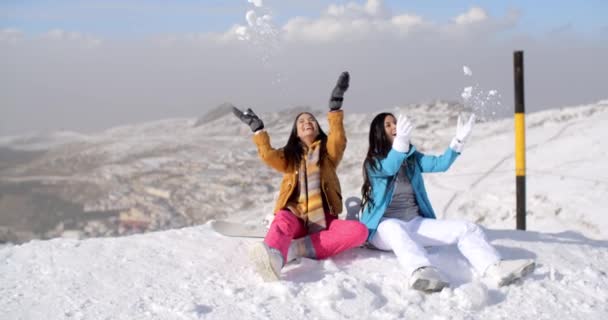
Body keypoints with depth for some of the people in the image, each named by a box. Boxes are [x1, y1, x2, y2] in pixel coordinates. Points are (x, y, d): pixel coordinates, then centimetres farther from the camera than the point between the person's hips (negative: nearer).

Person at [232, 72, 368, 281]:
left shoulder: (328, 152, 16)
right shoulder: (289, 156, 18)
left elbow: (338, 141, -8)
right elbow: (268, 156, -4)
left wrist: (335, 108, -17)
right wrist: (257, 129, -8)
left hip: (323, 221, 1)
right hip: (295, 219, 0)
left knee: (359, 231, -28)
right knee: (283, 219, -36)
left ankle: (296, 249, -41)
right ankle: (274, 258, -70)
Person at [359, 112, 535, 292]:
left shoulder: (411, 158, 15)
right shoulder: (373, 163, -1)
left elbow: (440, 164, 0)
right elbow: (390, 167, -24)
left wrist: (459, 140, -15)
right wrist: (401, 141, -43)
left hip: (416, 223, 6)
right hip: (385, 226, -6)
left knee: (466, 229, -14)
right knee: (396, 230, -42)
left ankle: (496, 268, -41)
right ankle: (421, 271, -72)